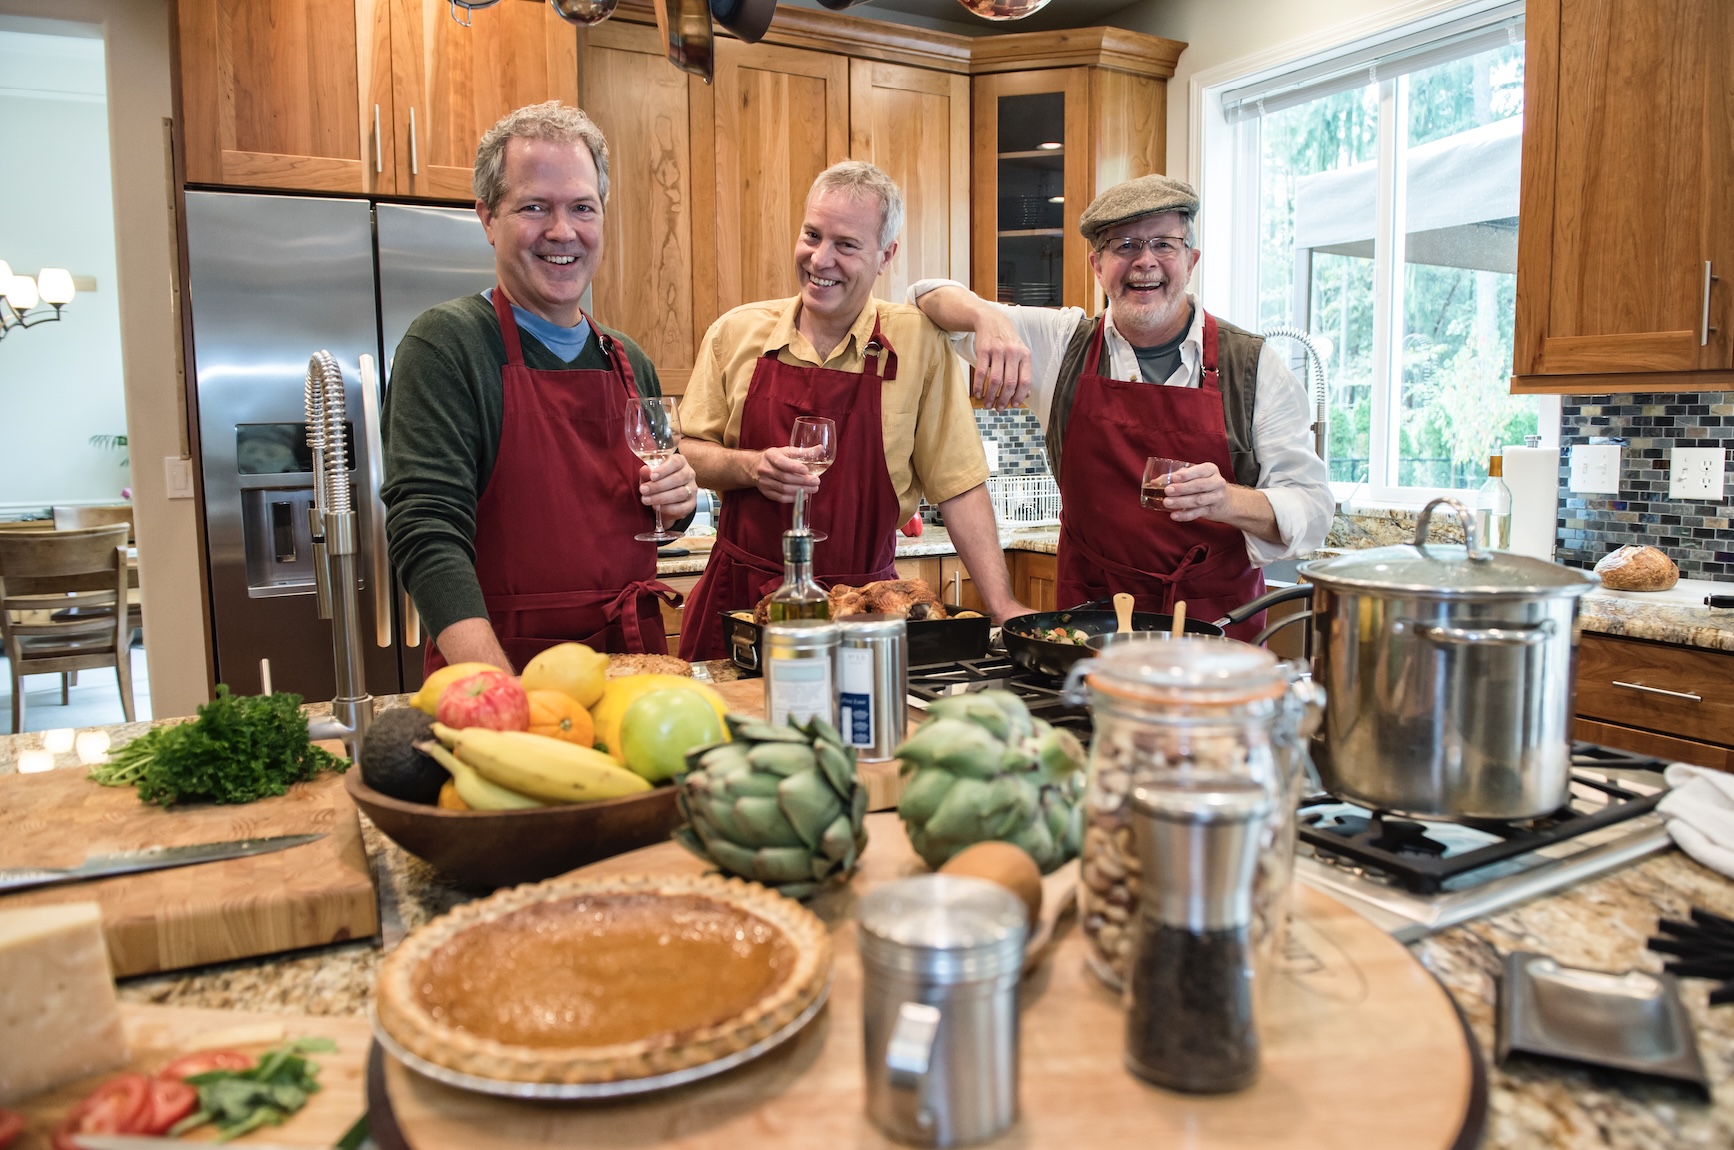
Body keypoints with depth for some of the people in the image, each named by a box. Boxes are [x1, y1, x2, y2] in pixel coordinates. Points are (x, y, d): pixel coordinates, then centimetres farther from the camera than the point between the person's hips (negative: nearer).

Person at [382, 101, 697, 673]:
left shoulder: (628, 361, 12)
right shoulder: (446, 342, -5)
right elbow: (427, 531, -15)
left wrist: (676, 500, 1)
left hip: (632, 658, 4)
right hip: (505, 672, -4)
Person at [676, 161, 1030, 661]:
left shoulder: (919, 344, -4)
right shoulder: (735, 333, 1)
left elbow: (959, 487, -3)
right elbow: (687, 453, 8)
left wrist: (1002, 605, -9)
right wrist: (752, 468, -12)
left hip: (864, 601, -1)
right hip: (739, 598, 2)